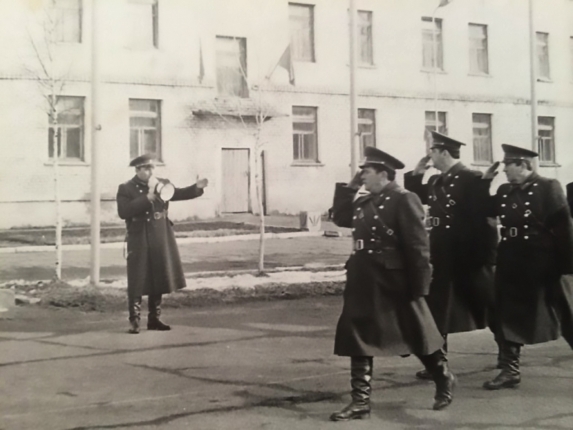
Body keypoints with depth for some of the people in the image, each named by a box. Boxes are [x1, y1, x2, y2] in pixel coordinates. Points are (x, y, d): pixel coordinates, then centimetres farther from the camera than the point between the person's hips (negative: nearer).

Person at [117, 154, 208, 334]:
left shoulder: (162, 184, 9)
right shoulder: (126, 189, -5)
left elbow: (179, 193, 7)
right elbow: (123, 212, -17)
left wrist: (197, 187, -12)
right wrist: (147, 198, -21)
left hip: (160, 241, 5)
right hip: (139, 242, -5)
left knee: (159, 280, 11)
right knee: (137, 283, -4)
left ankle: (154, 319, 22)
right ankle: (134, 321, 3)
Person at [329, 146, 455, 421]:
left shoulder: (403, 200, -14)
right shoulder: (365, 202, 11)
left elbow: (417, 246, -17)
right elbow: (340, 218, 21)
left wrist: (418, 288, -18)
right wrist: (349, 187, 11)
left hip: (394, 283, -8)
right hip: (363, 282, 8)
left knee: (416, 337, 9)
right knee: (358, 339, 5)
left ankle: (444, 380, 33)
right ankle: (360, 402, 11)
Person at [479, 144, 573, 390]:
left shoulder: (548, 188, -10)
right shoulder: (505, 191, 8)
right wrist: (485, 182, 4)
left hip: (543, 265, -6)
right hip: (511, 264, 6)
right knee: (509, 318, 9)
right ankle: (510, 371, 20)